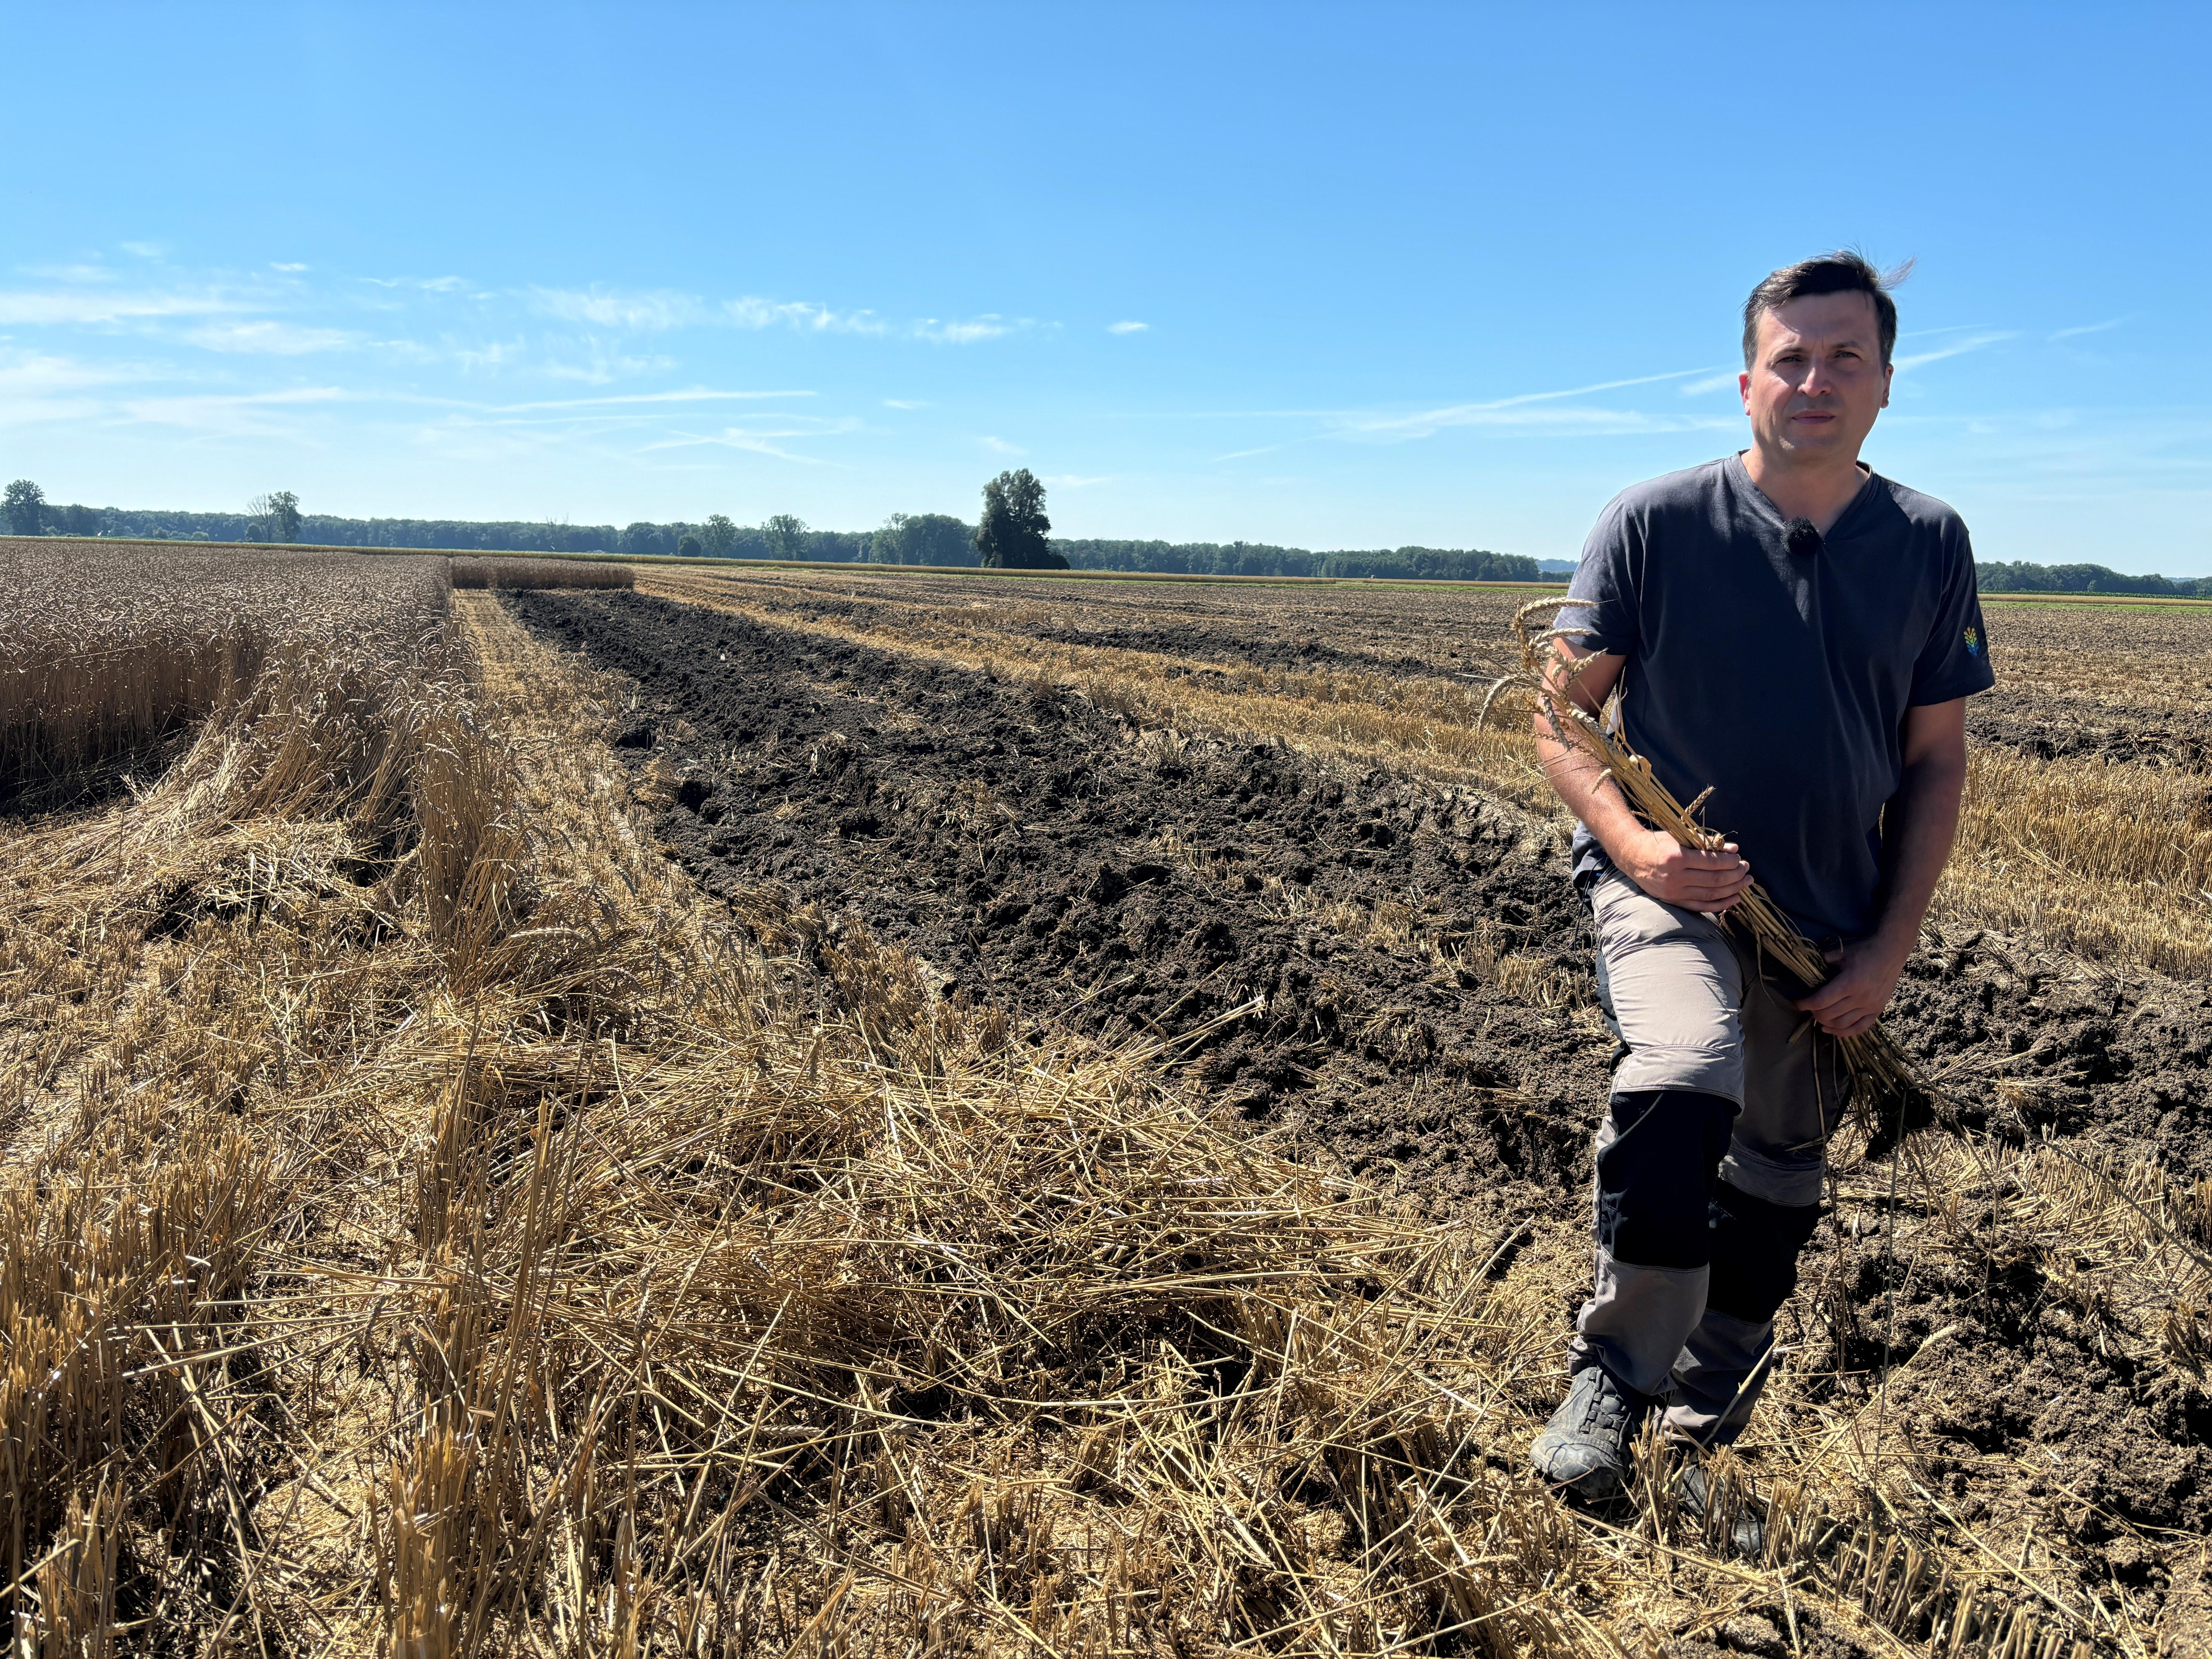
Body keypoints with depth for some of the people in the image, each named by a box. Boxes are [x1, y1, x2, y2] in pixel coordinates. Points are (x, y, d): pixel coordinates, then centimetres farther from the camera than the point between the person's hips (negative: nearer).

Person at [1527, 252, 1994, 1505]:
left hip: (1832, 927, 4)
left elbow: (1937, 760, 5)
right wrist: (1630, 838, -22)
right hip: (1670, 886, -4)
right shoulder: (1657, 524, -8)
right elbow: (1561, 716, -4)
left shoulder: (1930, 545, 1)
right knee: (1683, 1082, -33)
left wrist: (1892, 946, -3)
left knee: (1777, 1189, 15)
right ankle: (1610, 1380, -13)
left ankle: (1703, 1420, 41)